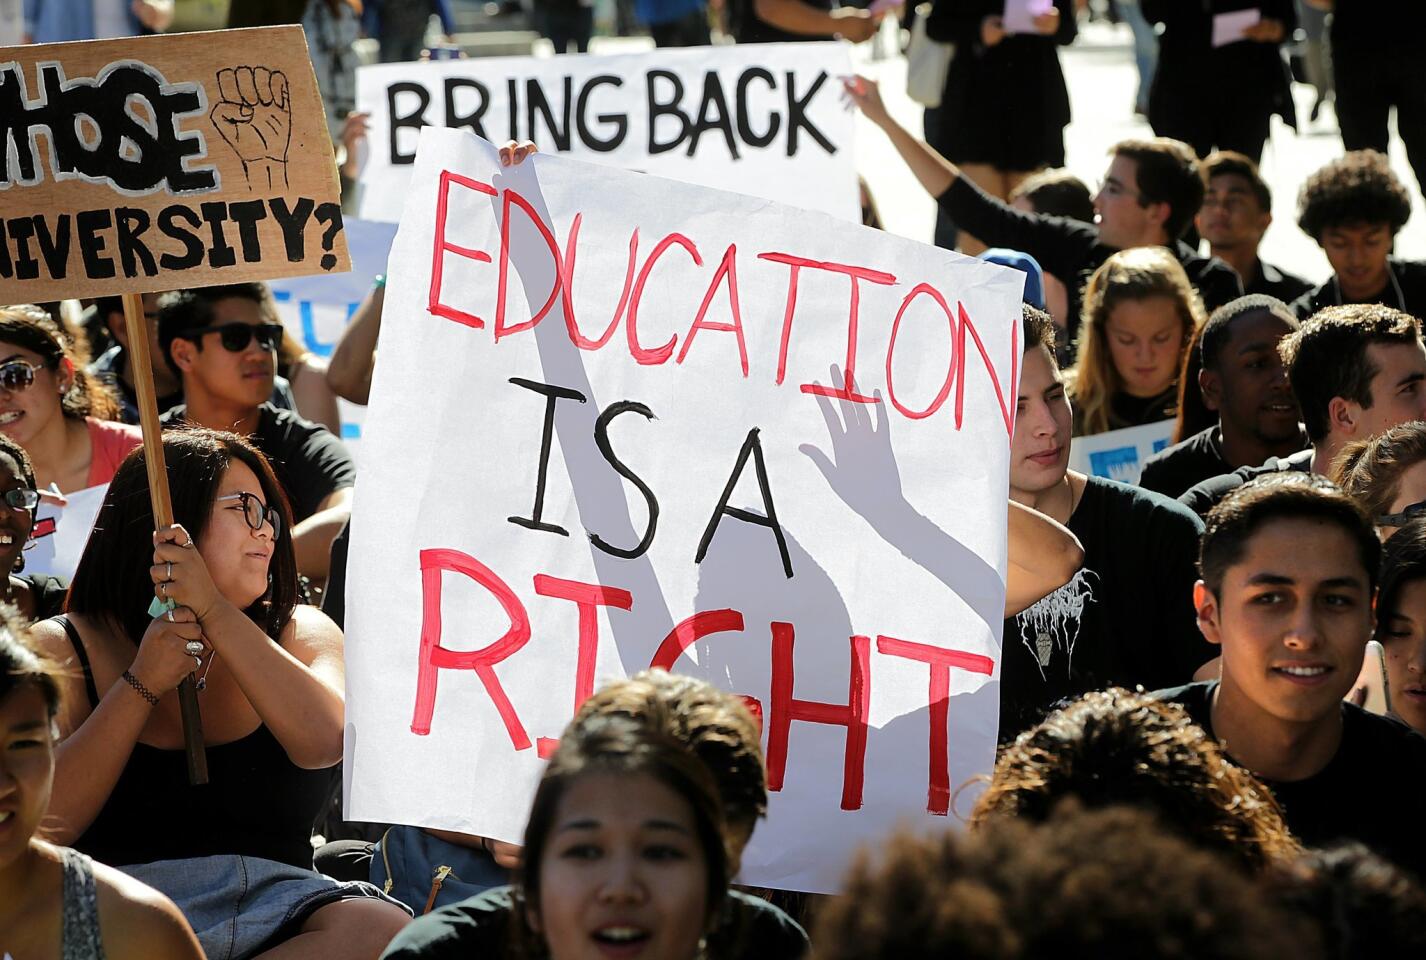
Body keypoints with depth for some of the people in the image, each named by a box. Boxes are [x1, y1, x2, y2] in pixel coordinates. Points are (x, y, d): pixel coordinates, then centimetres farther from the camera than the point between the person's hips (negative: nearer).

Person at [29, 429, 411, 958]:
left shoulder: (296, 632, 15)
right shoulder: (61, 649, 8)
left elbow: (324, 744, -9)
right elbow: (42, 825, -5)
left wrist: (215, 612, -11)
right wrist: (141, 685, -8)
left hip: (274, 897, 4)